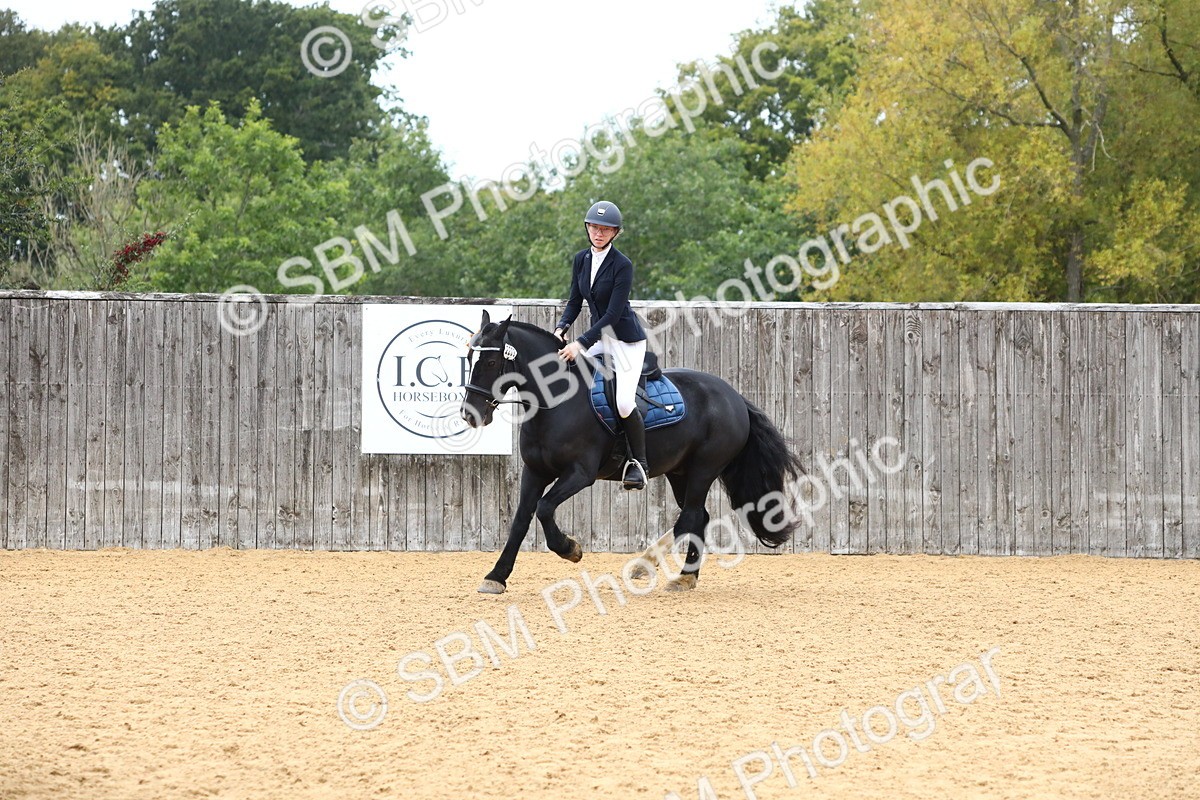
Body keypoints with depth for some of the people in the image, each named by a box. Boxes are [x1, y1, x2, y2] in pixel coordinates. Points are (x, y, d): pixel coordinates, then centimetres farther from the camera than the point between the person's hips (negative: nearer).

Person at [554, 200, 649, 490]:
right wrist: (561, 329, -10)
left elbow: (612, 314, -20)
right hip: (599, 338, 7)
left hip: (626, 340, -7)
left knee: (624, 402, -20)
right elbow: (575, 301, 8)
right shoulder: (581, 259, 3)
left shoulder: (622, 265, -17)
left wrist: (581, 343, -25)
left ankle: (639, 464, -5)